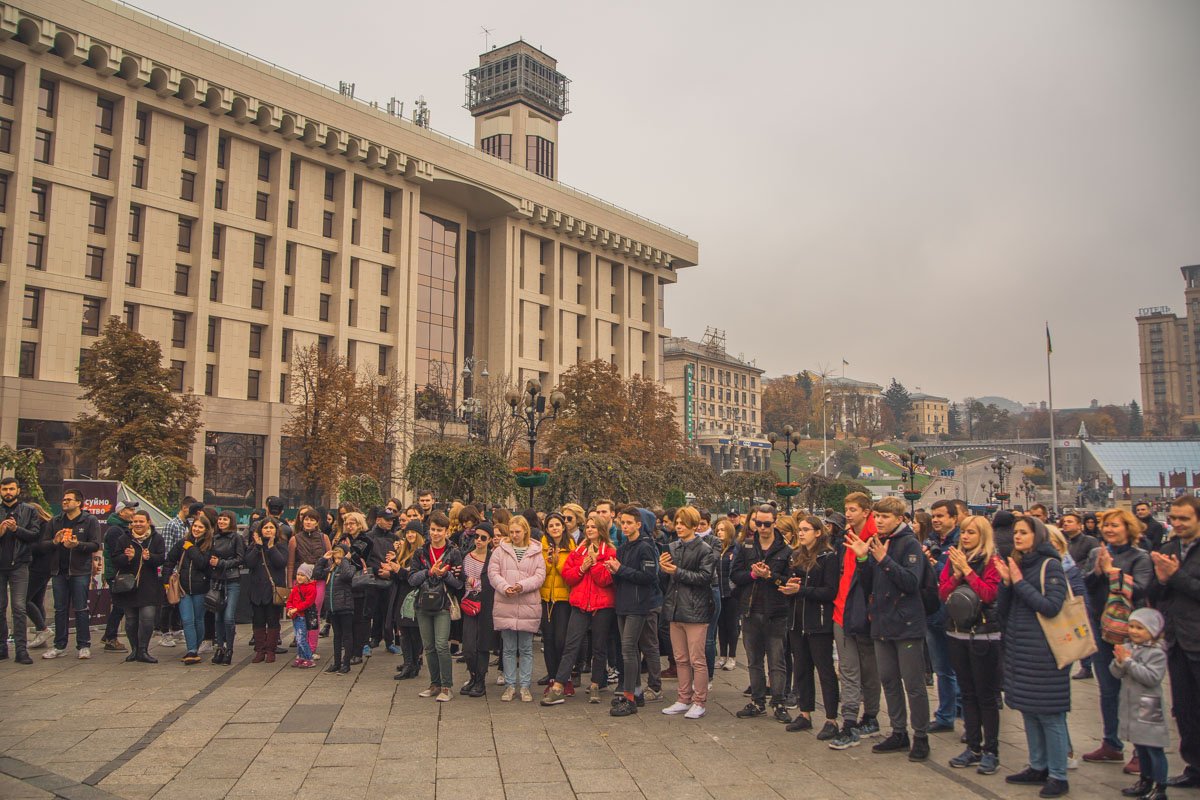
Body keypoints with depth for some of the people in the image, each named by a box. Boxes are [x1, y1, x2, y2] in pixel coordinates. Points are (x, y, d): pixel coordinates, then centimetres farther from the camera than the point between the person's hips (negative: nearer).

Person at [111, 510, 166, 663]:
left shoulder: (156, 539, 3)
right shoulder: (124, 539, 5)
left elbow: (162, 558, -4)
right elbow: (117, 560, 0)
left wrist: (149, 557, -24)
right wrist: (128, 557, -21)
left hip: (149, 586, -1)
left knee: (147, 619, -8)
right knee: (131, 619, 8)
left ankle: (143, 651, 2)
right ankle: (134, 649, 23)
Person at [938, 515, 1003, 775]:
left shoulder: (991, 560, -8)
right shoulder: (953, 558, 7)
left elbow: (989, 593, -19)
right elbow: (943, 593, 2)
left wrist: (967, 570, -18)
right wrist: (956, 573, -13)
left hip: (984, 634, -5)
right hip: (957, 632, 5)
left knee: (986, 694, 2)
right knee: (967, 692, 12)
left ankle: (991, 751, 12)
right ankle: (973, 747, 22)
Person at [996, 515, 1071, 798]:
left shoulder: (1050, 566, -8)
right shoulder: (1015, 565, 10)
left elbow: (1051, 606, -18)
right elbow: (1003, 610, 9)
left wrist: (1020, 582, -17)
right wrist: (1006, 582, -7)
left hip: (1043, 650, -7)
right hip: (1018, 648, 7)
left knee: (1050, 714, -1)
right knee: (1029, 711, 14)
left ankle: (1058, 775, 9)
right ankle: (1038, 767, 26)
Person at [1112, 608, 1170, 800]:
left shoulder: (1157, 653, -13)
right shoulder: (1127, 648, 4)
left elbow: (1152, 677, -24)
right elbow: (1116, 673, 3)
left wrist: (1129, 662, -24)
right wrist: (1119, 662, -18)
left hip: (1149, 710, -6)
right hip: (1131, 707, 7)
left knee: (1154, 749, 1)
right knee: (1140, 747, 18)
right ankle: (1145, 782, 30)